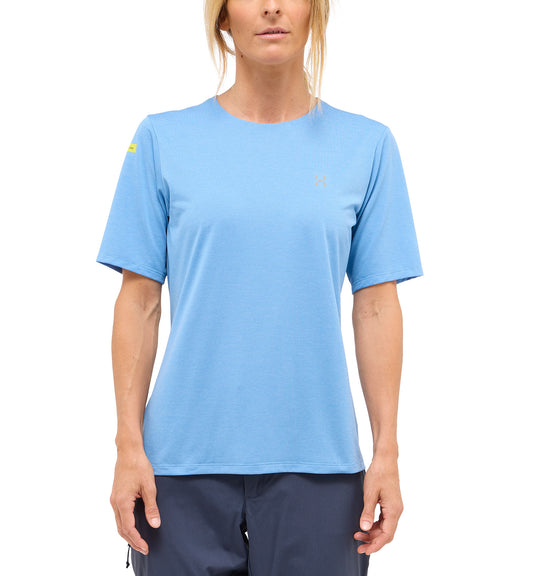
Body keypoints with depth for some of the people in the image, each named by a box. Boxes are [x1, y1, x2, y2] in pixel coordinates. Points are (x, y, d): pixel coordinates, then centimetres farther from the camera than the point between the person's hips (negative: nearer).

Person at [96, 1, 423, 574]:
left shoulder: (366, 145, 4)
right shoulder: (163, 139, 3)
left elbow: (376, 307, 2)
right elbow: (139, 302, 1)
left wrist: (387, 452, -2)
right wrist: (130, 446, -4)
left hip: (317, 462, 1)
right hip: (186, 462, 0)